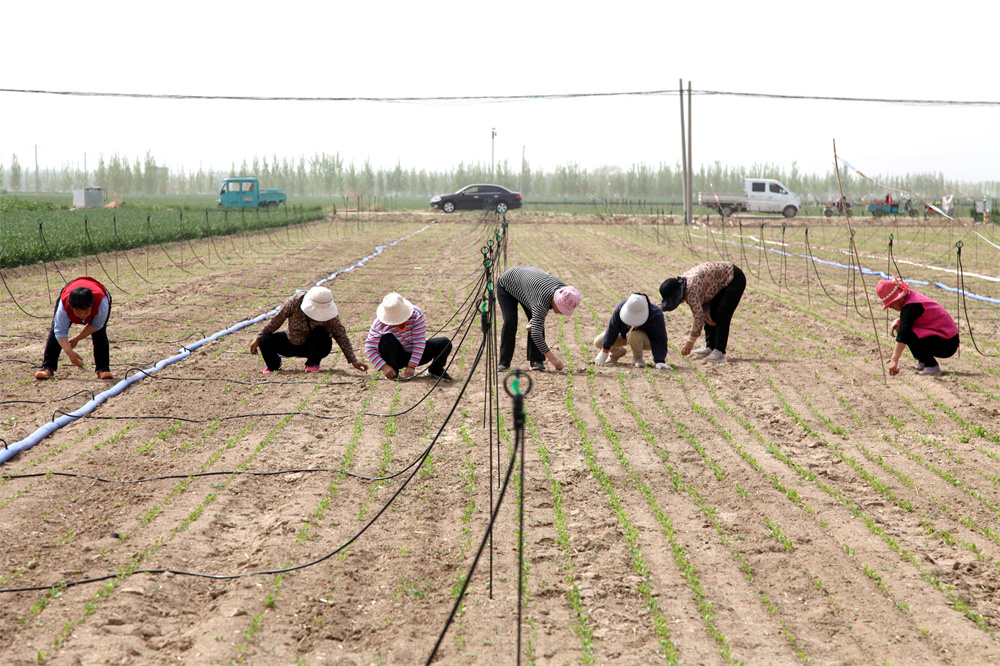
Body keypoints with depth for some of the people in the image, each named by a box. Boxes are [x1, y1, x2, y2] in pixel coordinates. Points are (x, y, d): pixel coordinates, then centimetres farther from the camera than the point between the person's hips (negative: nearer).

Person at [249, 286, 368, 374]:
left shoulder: (329, 314, -22)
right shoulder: (295, 301, -23)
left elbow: (341, 336, -16)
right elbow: (277, 320, -11)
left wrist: (353, 361, -19)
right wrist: (258, 338, -8)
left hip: (316, 347, -1)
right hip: (292, 343, 1)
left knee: (320, 333, -35)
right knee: (265, 341, -22)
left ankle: (313, 363, -9)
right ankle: (274, 363, 13)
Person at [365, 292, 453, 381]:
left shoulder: (416, 314, -24)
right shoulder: (380, 324, -24)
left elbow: (419, 342, -24)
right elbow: (370, 348, -21)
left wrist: (411, 366, -30)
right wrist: (384, 367, -32)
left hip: (416, 354, 1)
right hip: (396, 358, -1)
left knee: (445, 343, -19)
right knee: (387, 338, -33)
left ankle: (435, 370, 10)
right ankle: (394, 372, -12)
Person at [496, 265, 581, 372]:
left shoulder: (563, 290, -22)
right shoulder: (542, 300, -43)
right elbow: (536, 334, -46)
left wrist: (536, 319, -7)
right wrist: (552, 358, -47)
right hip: (506, 286, -7)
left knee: (537, 322, -7)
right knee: (510, 322, -20)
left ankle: (536, 361, -4)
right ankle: (504, 362, -9)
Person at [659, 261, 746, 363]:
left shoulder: (691, 290, -30)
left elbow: (699, 316, -29)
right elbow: (704, 296, 10)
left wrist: (690, 342, -23)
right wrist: (706, 314, -6)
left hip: (734, 279, -10)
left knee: (722, 316, -16)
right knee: (710, 312, 12)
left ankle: (719, 352, -17)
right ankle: (710, 347, 17)